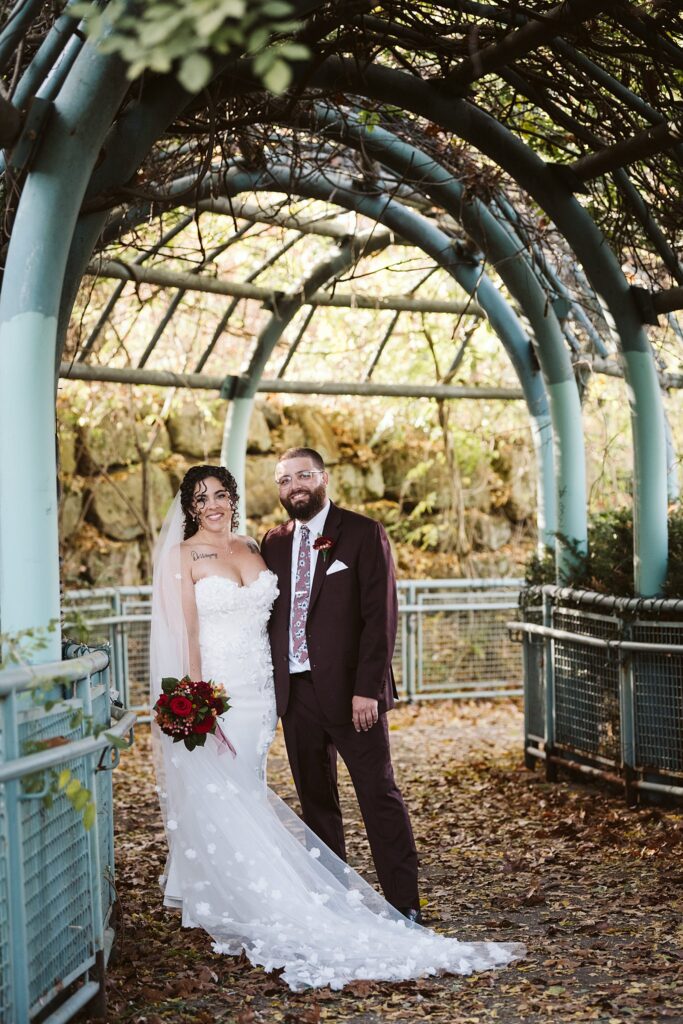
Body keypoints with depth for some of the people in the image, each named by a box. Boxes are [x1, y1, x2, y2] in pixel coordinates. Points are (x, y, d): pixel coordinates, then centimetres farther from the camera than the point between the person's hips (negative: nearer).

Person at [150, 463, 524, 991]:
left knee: (249, 799, 6)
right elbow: (184, 634, -7)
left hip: (256, 689, 4)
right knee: (221, 798, -3)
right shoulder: (183, 555, -3)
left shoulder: (252, 548, 11)